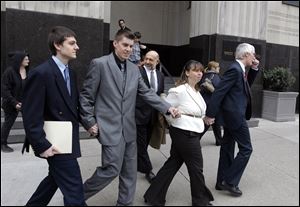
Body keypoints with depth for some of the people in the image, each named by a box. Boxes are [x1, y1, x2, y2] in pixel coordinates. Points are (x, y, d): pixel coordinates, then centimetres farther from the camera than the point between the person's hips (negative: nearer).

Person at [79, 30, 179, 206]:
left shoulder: (134, 69, 10)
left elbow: (147, 92, 7)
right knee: (112, 169, -2)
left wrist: (168, 107, -5)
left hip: (129, 128, 6)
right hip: (110, 127, -6)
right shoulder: (99, 64, -7)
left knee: (130, 171, 13)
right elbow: (86, 95, -5)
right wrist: (89, 122, -9)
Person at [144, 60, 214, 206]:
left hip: (190, 133, 9)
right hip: (185, 134, -9)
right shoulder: (180, 90, -18)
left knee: (173, 164, 13)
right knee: (196, 167, 7)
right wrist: (176, 122, -5)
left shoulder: (196, 91, 11)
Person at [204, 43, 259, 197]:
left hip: (231, 115, 10)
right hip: (235, 115, -10)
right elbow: (219, 92, -22)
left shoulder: (239, 69, 12)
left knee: (227, 148, 14)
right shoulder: (235, 69, -18)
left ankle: (222, 181, 26)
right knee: (246, 149, 0)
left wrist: (254, 69, 12)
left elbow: (247, 84, 27)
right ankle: (230, 181, 8)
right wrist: (210, 114, -22)